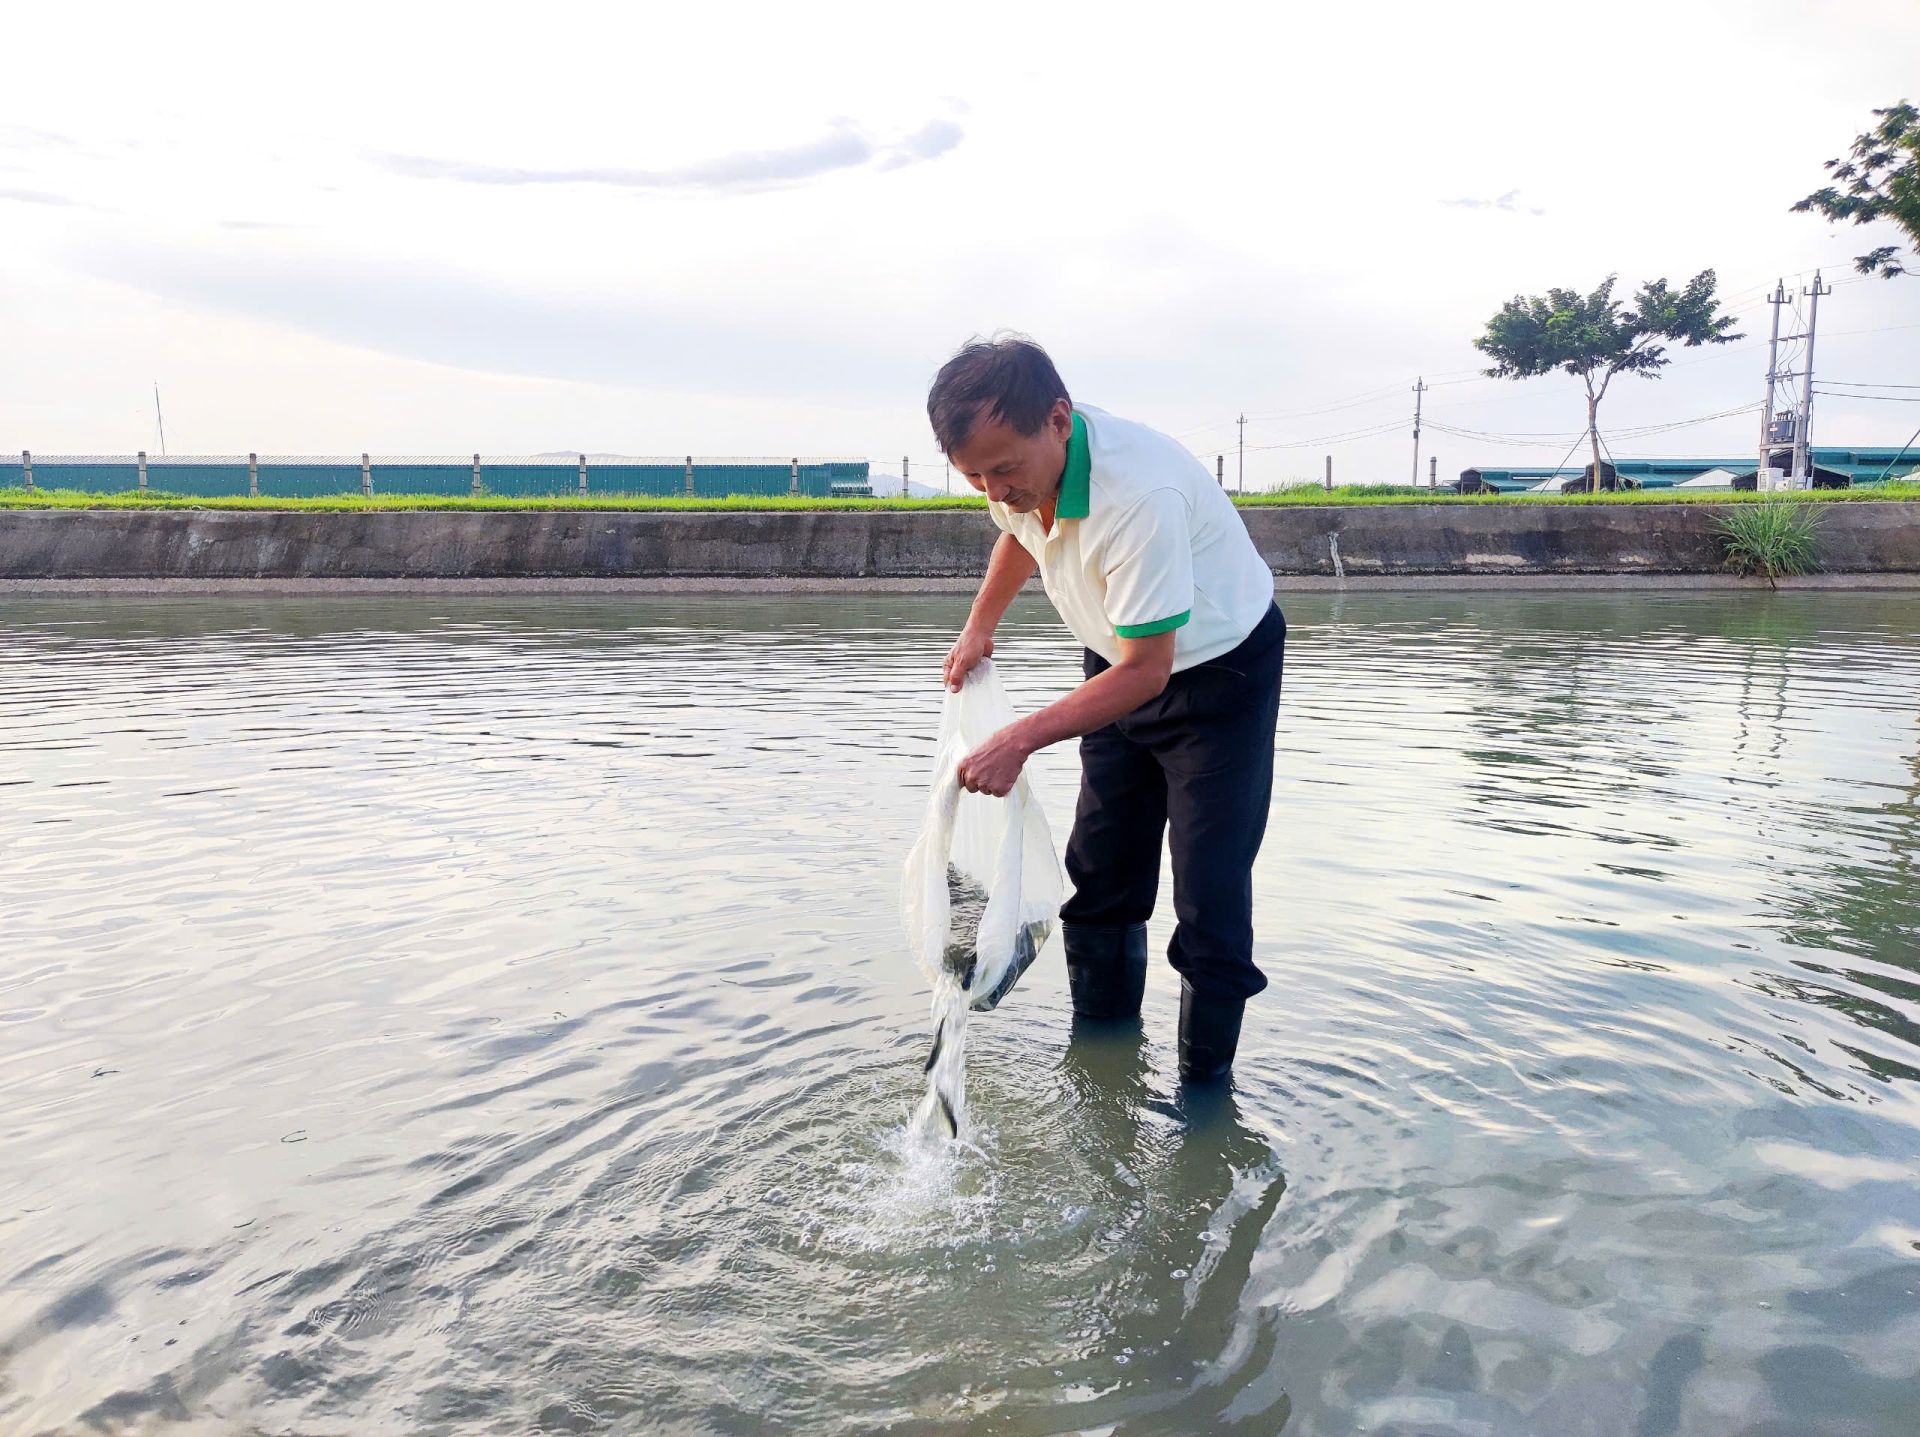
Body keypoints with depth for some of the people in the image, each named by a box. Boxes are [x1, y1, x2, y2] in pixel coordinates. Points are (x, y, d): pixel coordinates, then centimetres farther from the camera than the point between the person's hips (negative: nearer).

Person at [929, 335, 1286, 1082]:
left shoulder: (1141, 493, -39)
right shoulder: (1018, 466, -15)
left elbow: (1147, 670, -33)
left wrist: (1020, 740, -34)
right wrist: (979, 626, 8)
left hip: (1217, 671, -7)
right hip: (1119, 665, 7)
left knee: (1209, 899, -10)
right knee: (1099, 878, 12)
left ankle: (1205, 1086, 7)